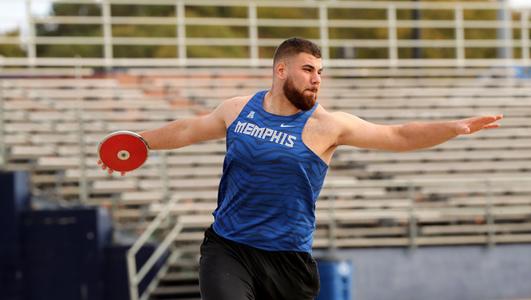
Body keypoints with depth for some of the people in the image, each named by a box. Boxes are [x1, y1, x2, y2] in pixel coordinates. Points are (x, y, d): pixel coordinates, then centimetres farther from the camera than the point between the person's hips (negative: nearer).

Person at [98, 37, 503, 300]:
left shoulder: (326, 124, -5)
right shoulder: (238, 109, 5)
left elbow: (399, 136, -7)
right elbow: (191, 129, 23)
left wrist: (458, 127, -18)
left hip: (287, 258, -1)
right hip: (227, 247, 1)